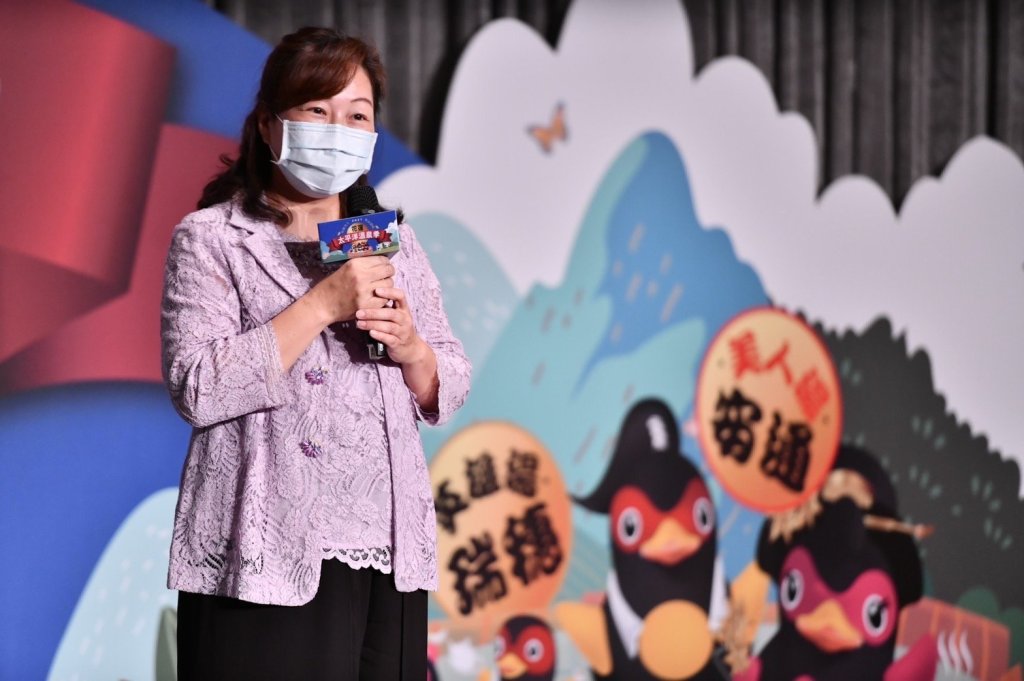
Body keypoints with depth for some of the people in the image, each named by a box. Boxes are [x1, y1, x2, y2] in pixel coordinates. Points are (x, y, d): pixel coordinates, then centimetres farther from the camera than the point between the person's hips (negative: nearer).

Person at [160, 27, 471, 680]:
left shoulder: (393, 242, 14)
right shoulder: (209, 240, 0)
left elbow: (447, 393, 16)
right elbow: (197, 388, -13)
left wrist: (410, 348, -6)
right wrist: (322, 304, -17)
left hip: (390, 559, 5)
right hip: (267, 558, -4)